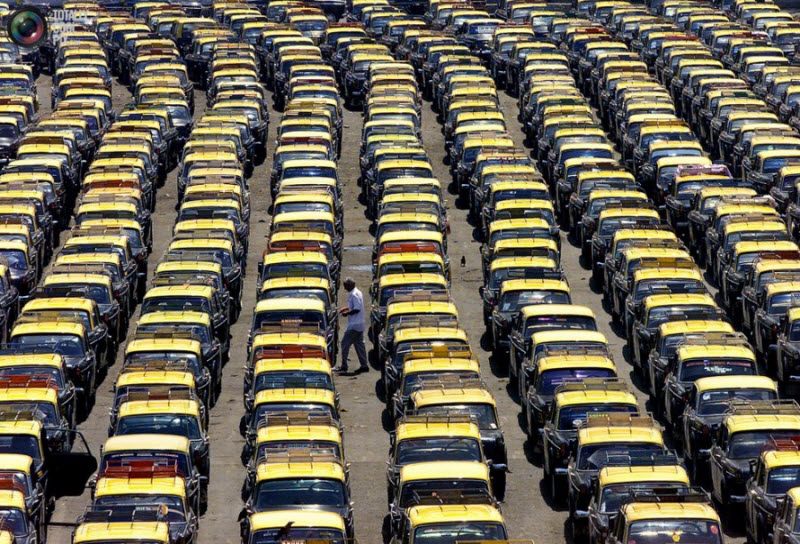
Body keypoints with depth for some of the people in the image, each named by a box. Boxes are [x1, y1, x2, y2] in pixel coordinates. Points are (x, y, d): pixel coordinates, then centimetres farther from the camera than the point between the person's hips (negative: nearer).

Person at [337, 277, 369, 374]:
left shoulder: (354, 295, -19)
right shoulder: (358, 292, 12)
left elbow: (357, 309, -23)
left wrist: (347, 313, -13)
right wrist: (346, 308, 16)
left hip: (354, 325, -10)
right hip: (360, 324, 10)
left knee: (345, 343, -2)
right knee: (359, 344, 11)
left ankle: (344, 366, 1)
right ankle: (364, 365, 11)